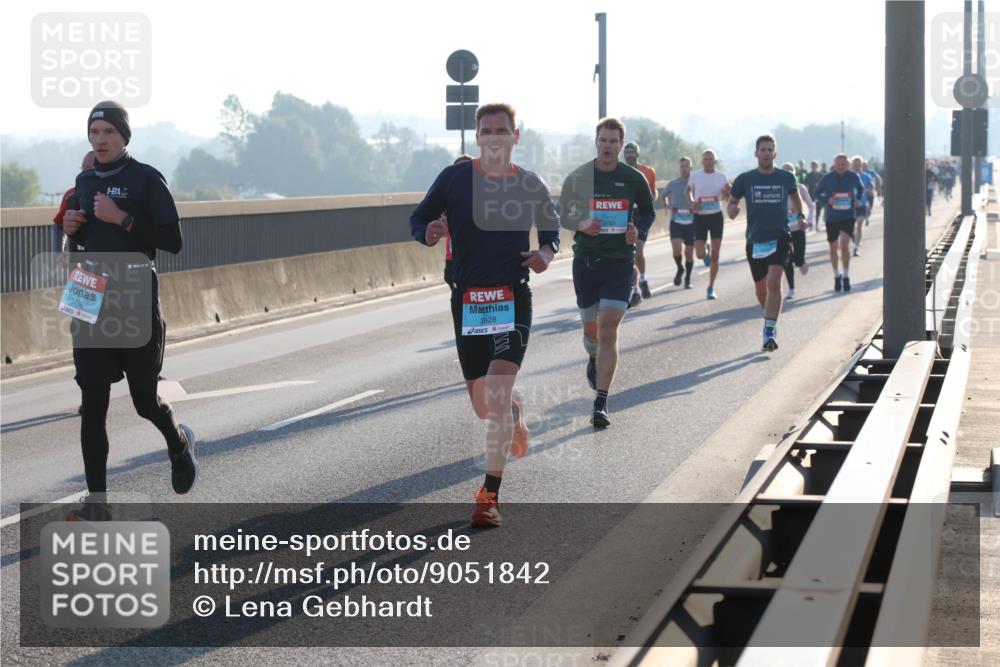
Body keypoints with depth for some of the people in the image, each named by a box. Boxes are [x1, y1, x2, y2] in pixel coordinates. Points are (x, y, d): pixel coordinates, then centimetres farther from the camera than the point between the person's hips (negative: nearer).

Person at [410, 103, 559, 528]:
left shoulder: (531, 186, 3)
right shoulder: (455, 178, -1)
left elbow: (551, 227, 19)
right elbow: (418, 219, 4)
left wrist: (547, 252, -2)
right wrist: (428, 233, -19)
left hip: (513, 300, -2)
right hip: (467, 300, 2)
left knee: (496, 394, -19)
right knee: (483, 406, 10)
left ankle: (490, 495, -9)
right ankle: (515, 407, 50)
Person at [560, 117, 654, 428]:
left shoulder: (634, 179, 0)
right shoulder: (578, 177, 1)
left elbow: (648, 211, 15)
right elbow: (562, 214, 9)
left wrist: (639, 231, -6)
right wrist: (581, 224, -12)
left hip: (619, 260, -2)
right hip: (585, 259, 2)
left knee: (609, 330, -13)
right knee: (591, 328, 12)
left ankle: (601, 404, -11)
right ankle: (593, 360, 51)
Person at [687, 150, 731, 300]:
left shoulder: (721, 177, 1)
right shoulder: (695, 176, -1)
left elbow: (728, 196, 11)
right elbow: (688, 192, 15)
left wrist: (727, 192, -13)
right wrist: (692, 202, -5)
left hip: (716, 215, 1)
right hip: (700, 216, -1)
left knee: (715, 256, 0)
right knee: (699, 254, -10)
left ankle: (711, 288, 11)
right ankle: (706, 251, 30)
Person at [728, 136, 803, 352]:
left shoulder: (787, 178, 3)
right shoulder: (745, 179, 1)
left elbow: (795, 196, 24)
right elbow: (731, 202, 8)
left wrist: (799, 216, 14)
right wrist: (731, 210, -13)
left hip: (780, 238, -2)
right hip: (755, 240, 2)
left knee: (774, 283, -19)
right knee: (761, 288, 12)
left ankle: (770, 332, -19)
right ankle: (771, 318, 40)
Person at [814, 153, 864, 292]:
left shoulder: (853, 177, -2)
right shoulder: (827, 178, -6)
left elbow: (860, 188, 18)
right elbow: (817, 193, 4)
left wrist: (858, 199, -1)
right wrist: (827, 200, -15)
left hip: (848, 217, -1)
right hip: (832, 217, 1)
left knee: (845, 246, -16)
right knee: (833, 249, 10)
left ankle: (846, 276, -3)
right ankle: (837, 275, 31)